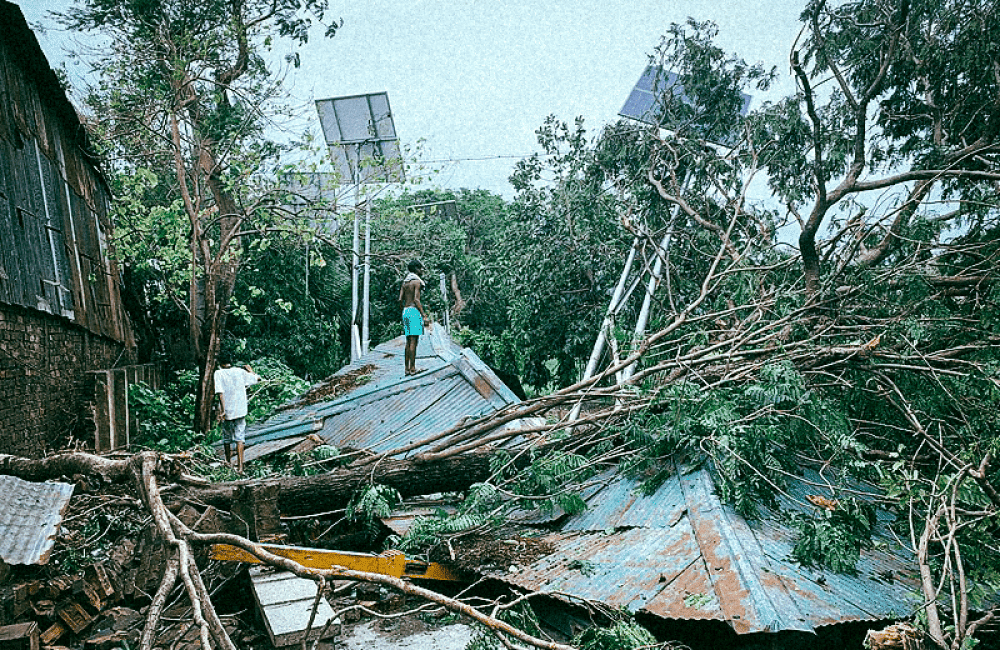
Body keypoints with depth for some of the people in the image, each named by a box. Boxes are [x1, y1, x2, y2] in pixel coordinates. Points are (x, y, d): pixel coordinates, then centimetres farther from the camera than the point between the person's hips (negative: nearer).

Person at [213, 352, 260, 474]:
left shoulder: (218, 373, -5)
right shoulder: (240, 372, 1)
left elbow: (220, 392, -16)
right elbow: (257, 378, 13)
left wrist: (222, 410, -17)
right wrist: (250, 369, 30)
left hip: (227, 412, -1)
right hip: (240, 411, 1)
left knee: (227, 438, 18)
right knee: (240, 437, -1)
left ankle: (228, 461, 37)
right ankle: (240, 465, -14)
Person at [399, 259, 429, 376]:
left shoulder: (405, 282, 16)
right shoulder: (417, 281, -7)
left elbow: (400, 299, 11)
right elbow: (416, 299, -16)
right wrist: (424, 315, -14)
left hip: (405, 311, 8)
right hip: (414, 311, -8)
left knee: (408, 341, 11)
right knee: (413, 341, -8)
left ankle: (406, 367, 11)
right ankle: (412, 368, -8)